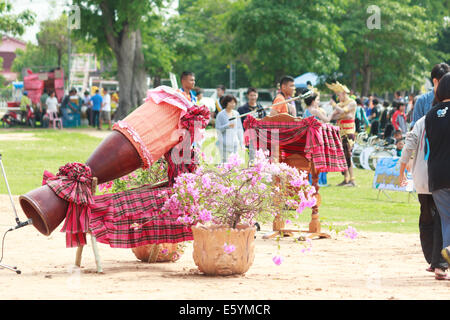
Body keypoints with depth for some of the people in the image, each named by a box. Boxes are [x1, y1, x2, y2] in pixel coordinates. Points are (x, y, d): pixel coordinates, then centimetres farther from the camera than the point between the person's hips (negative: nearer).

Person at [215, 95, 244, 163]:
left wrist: (241, 142, 9)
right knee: (224, 162, -7)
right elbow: (218, 129, -6)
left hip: (234, 142, 4)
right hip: (225, 143, -4)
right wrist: (227, 126, -22)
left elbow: (239, 128, 13)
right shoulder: (221, 114, -4)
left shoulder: (236, 114, 10)